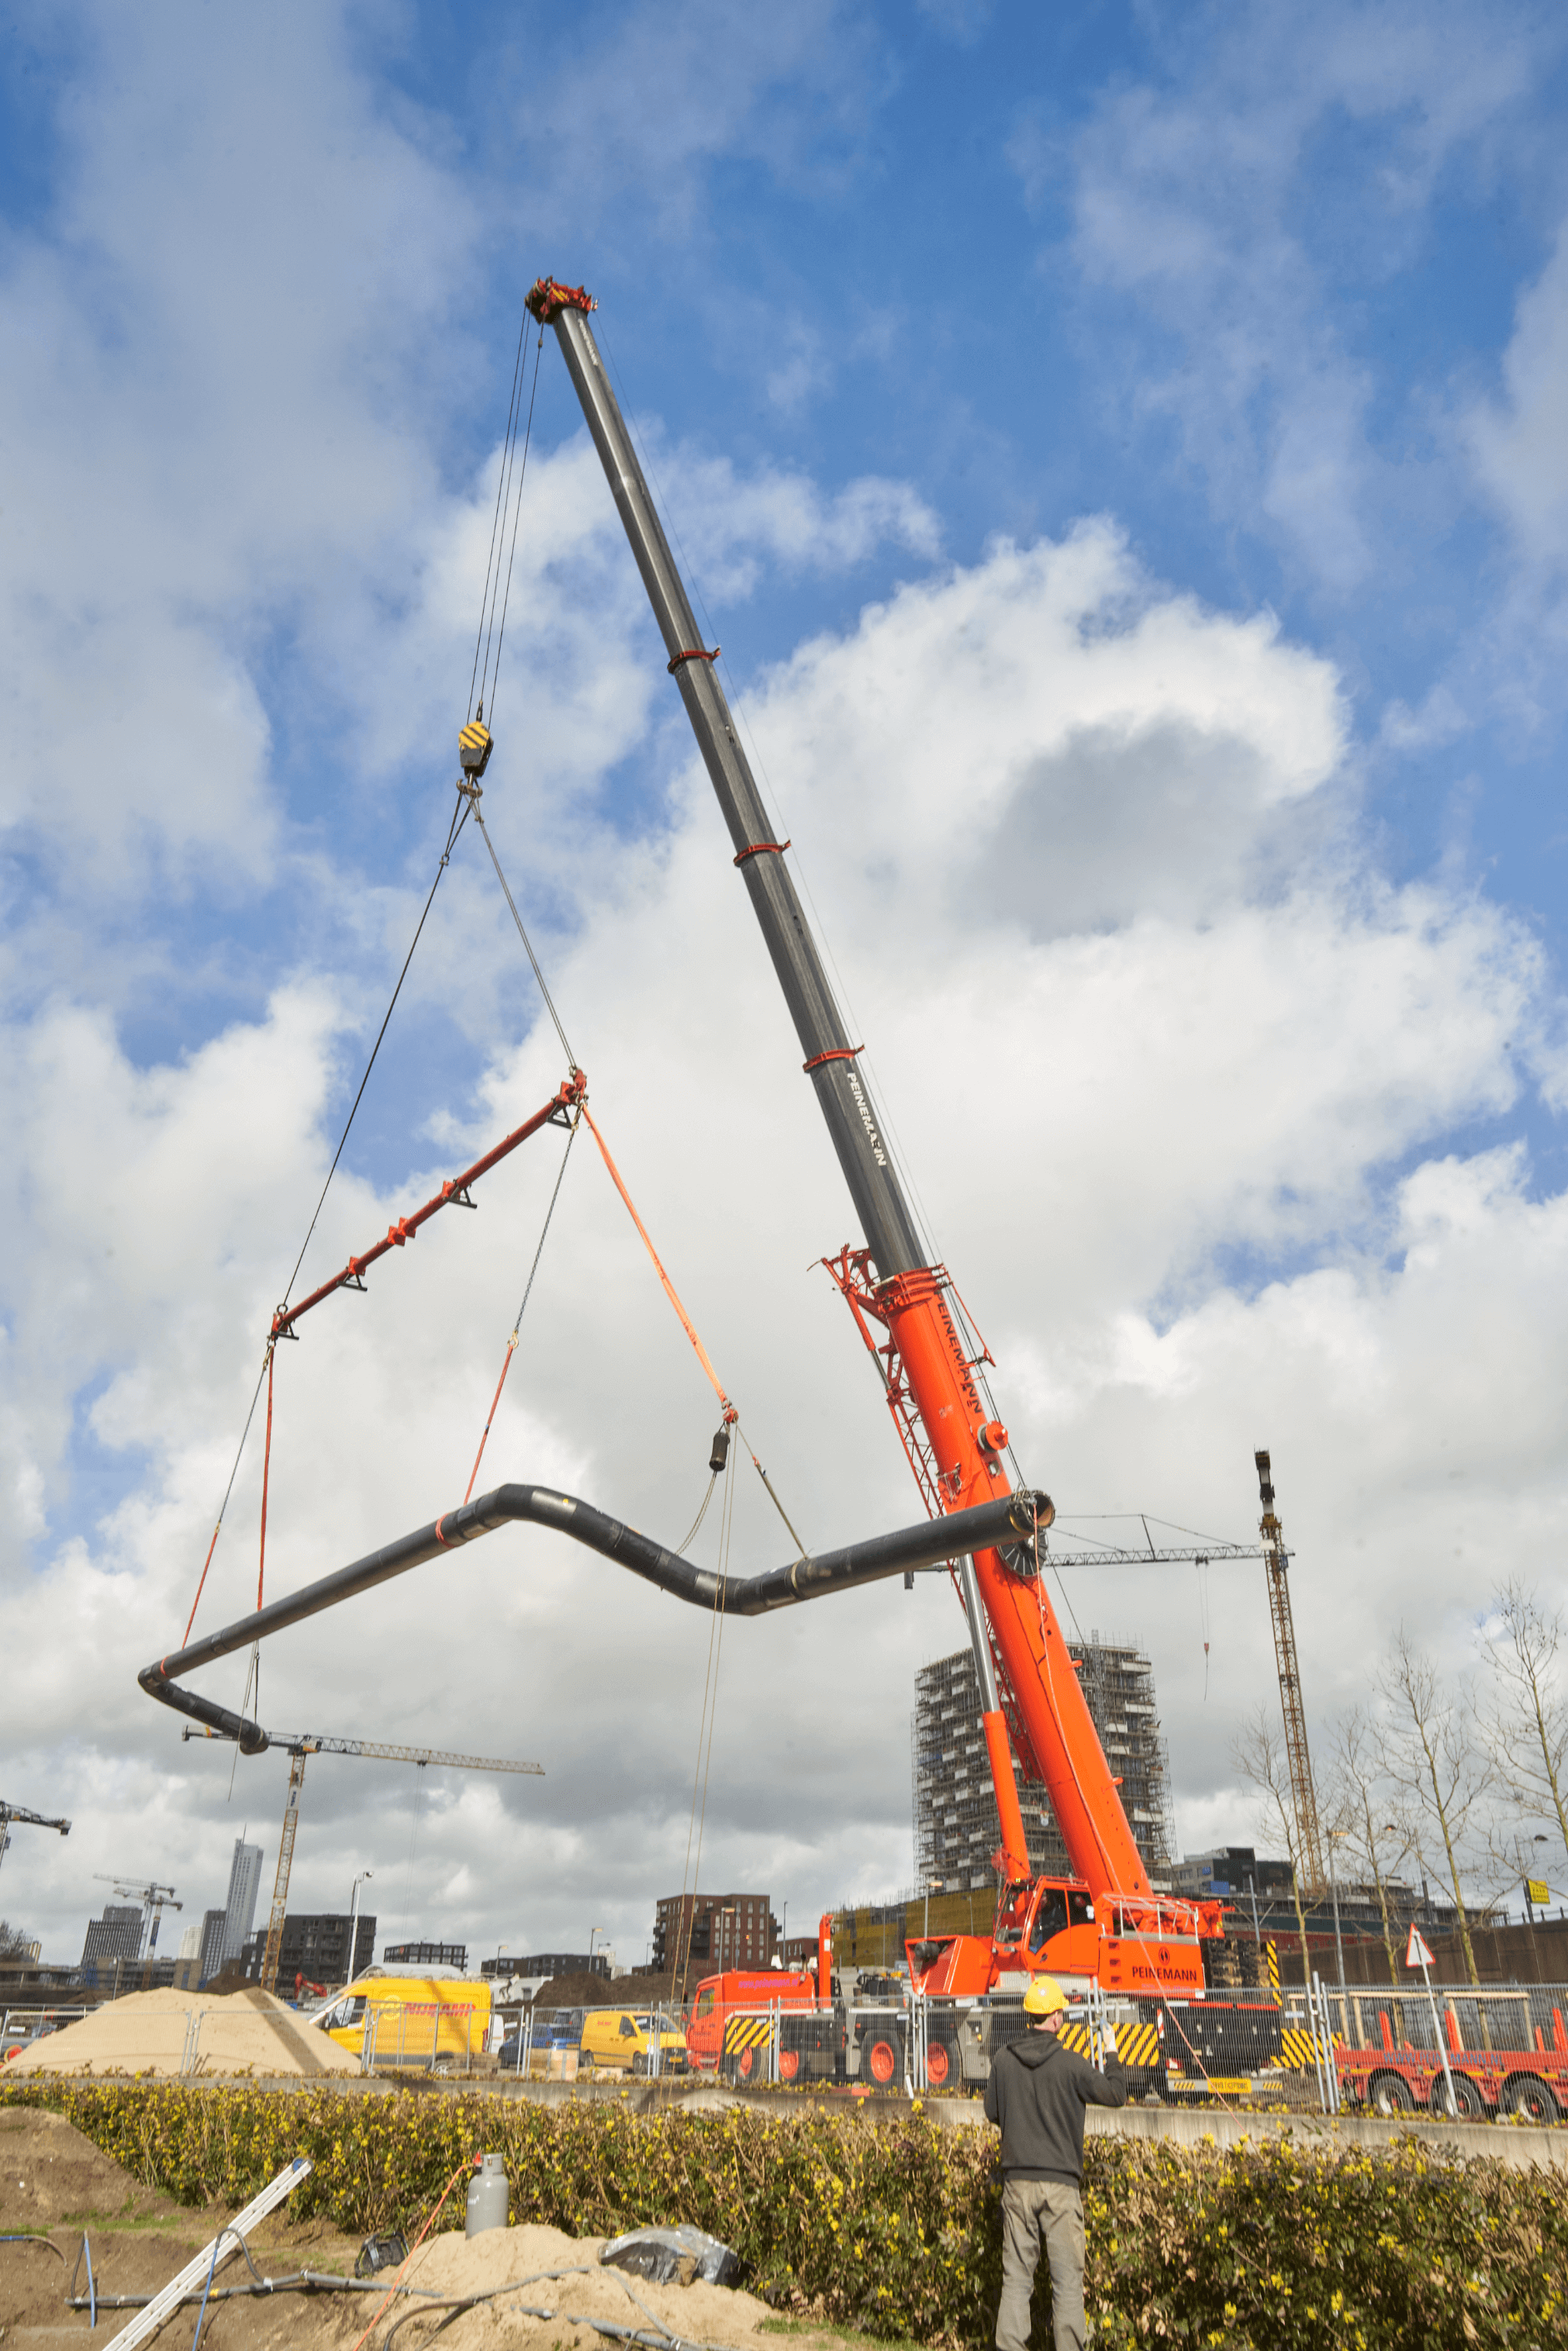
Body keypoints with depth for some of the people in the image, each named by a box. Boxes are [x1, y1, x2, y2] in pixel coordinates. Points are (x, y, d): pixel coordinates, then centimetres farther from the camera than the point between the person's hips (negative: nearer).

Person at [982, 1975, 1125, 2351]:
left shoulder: (1003, 2060, -1)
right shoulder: (1070, 2064, -11)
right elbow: (1116, 2094, 2)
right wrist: (1113, 2060, 20)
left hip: (1017, 2180, 3)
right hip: (1060, 2182, -3)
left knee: (1016, 2278, 10)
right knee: (1067, 2279, 5)